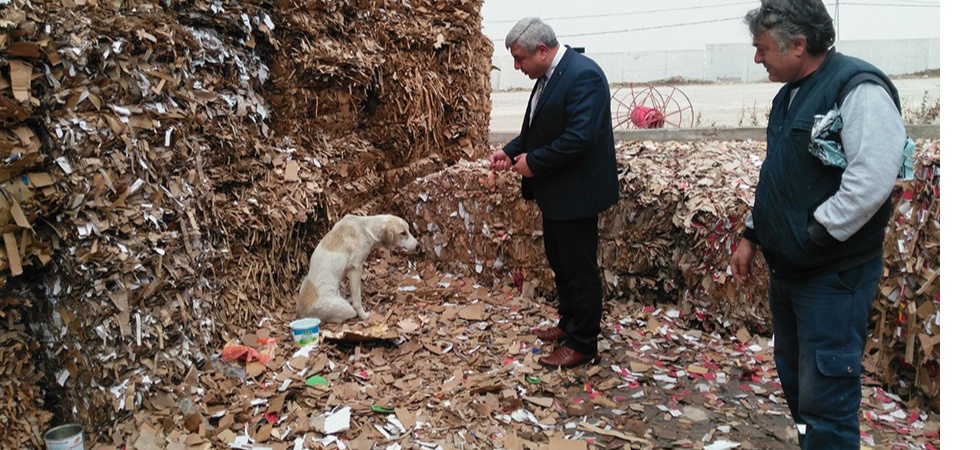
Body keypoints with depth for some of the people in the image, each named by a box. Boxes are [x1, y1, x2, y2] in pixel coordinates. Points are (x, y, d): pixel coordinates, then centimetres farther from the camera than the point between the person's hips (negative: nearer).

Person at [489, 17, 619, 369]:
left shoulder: (583, 75, -21)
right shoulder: (548, 76, 9)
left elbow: (579, 137, -28)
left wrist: (533, 162, -19)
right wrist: (511, 152, 2)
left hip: (576, 193, -10)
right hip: (554, 191, 10)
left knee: (579, 269, 2)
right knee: (559, 262, 20)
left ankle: (582, 344, 16)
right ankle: (569, 324, 37)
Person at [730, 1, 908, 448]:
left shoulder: (859, 88, -16)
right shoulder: (791, 93, 12)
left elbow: (870, 182, -26)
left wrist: (810, 238, -19)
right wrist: (752, 235, 16)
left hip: (833, 276, -9)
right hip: (786, 270, 9)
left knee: (824, 399, -3)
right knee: (793, 379, 20)